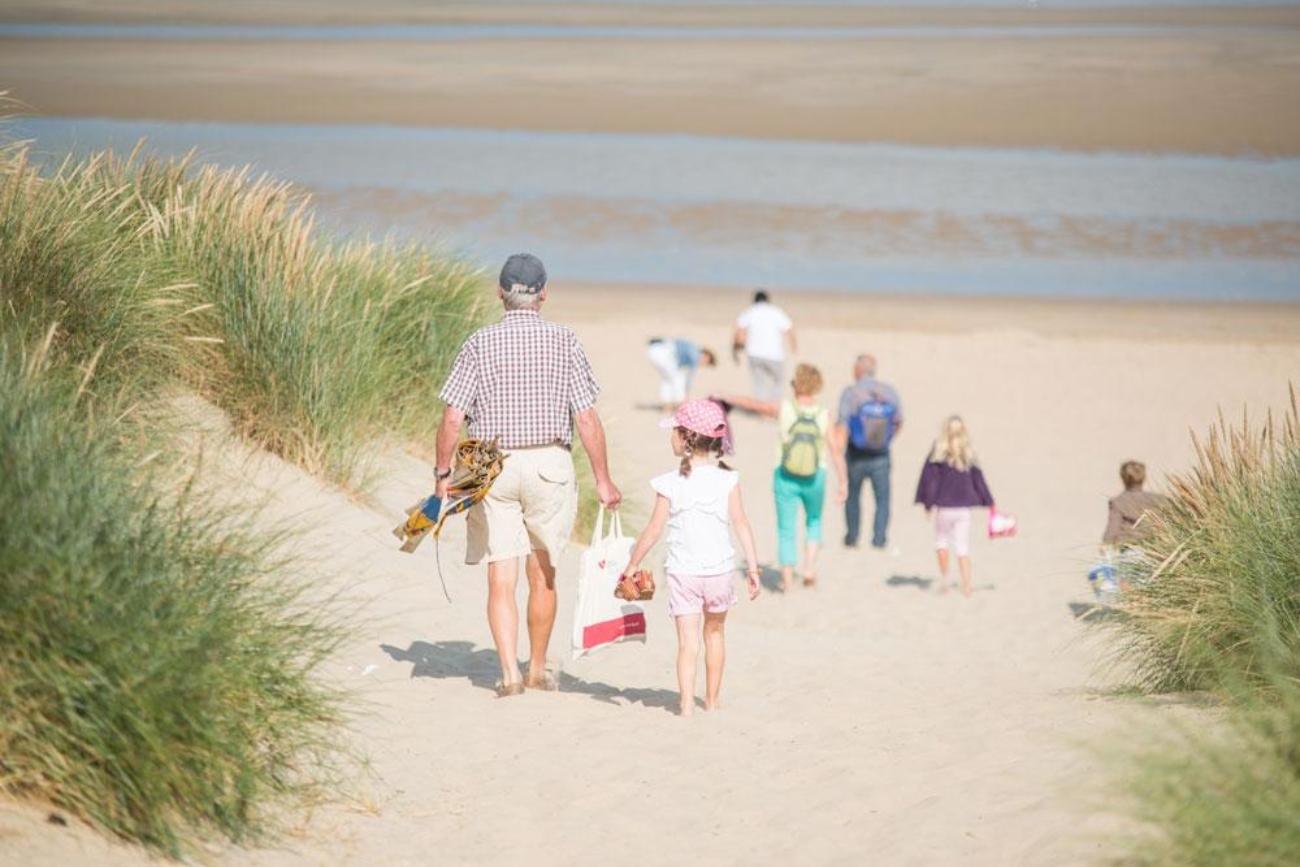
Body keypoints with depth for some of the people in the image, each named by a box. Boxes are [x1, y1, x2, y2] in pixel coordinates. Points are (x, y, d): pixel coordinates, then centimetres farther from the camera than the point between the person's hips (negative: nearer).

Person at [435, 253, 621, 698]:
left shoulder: (479, 343, -2)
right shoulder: (564, 342, -3)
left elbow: (452, 418, -5)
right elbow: (587, 418, -6)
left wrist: (443, 474, 4)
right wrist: (603, 479, 1)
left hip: (491, 469, 0)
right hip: (549, 464, 0)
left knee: (501, 578, 3)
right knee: (543, 573, 14)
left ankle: (510, 672, -7)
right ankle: (538, 669, 25)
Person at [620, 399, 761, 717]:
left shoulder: (671, 483, -8)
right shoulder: (727, 479, -3)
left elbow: (654, 529, -5)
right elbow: (740, 523, -5)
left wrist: (633, 564, 7)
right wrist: (753, 567, -1)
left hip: (683, 571, -2)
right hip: (719, 569, 2)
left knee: (688, 639, -3)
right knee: (715, 632, 20)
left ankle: (687, 703, -15)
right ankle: (712, 699, 28)